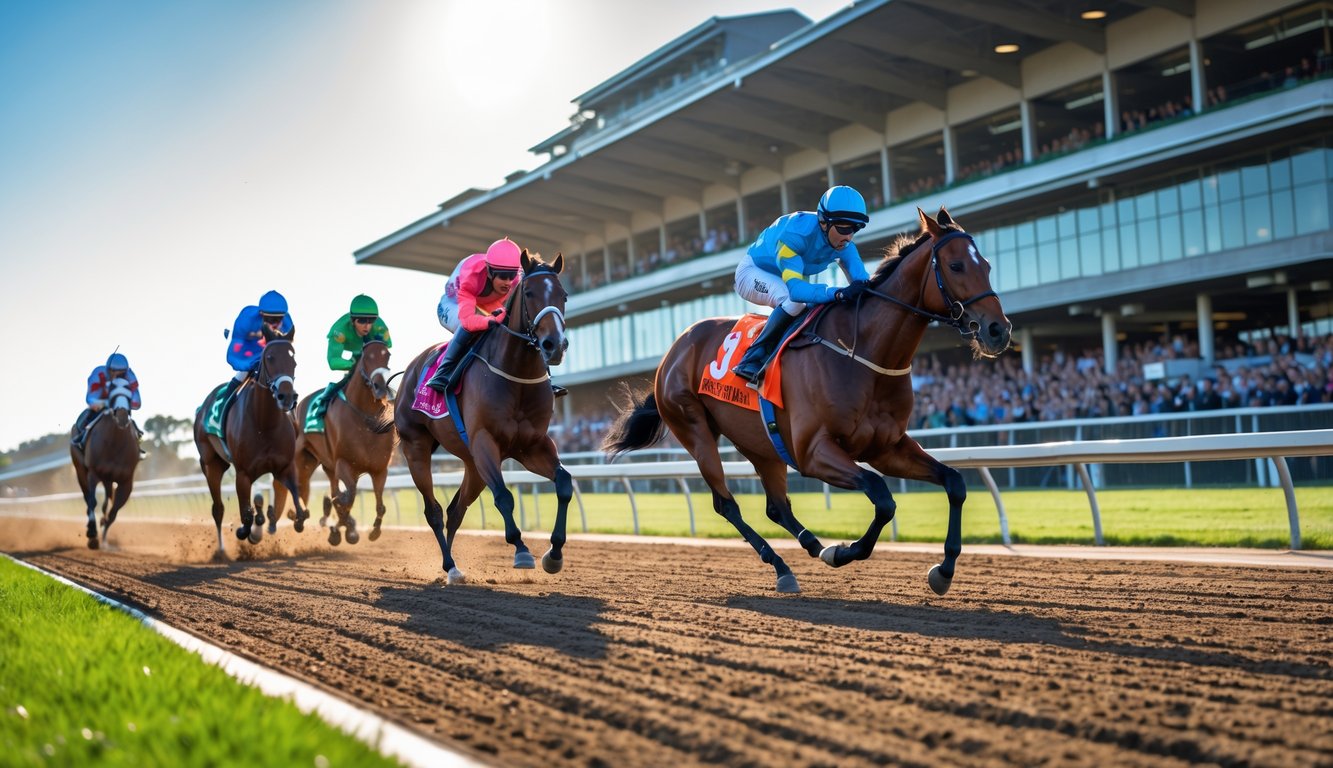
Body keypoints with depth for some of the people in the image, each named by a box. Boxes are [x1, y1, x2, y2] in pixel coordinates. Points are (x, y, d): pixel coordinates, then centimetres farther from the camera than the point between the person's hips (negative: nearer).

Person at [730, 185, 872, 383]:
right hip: (754, 271, -7)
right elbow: (795, 288, -49)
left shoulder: (844, 244, -19)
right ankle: (752, 359, -27)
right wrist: (838, 293, -62)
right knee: (795, 300, -35)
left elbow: (862, 280, -23)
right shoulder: (795, 233, -39)